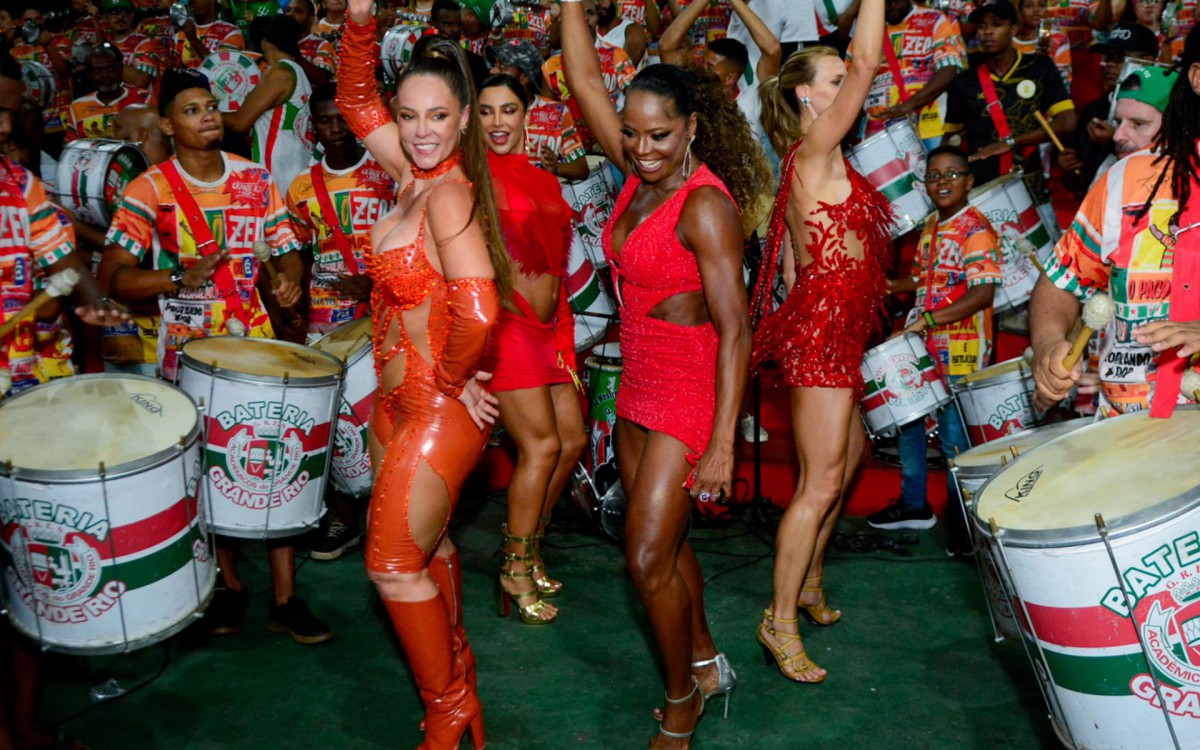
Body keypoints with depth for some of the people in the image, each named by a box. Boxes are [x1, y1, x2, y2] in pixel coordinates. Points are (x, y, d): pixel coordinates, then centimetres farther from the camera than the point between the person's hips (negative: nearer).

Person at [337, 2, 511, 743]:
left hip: (440, 411, -9)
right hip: (399, 402, 9)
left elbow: (477, 312, -34)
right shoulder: (414, 175, 2)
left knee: (394, 563, -1)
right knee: (426, 544, 21)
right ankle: (458, 677, 40)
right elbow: (358, 99, 13)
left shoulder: (449, 195, -23)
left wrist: (453, 379, -17)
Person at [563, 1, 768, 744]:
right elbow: (587, 78, 7)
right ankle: (708, 665, 38)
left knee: (649, 557, -4)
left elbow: (735, 330, -22)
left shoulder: (705, 205, -20)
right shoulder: (641, 175, 2)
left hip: (690, 395, -8)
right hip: (639, 388, 8)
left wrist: (722, 446, -24)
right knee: (664, 541, 18)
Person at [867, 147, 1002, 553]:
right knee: (907, 418, 17)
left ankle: (963, 522, 16)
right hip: (923, 346, 9)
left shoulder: (976, 230, -15)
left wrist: (928, 319, -30)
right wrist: (891, 287, 8)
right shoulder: (931, 226, 11)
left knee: (955, 437, -2)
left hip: (960, 351, -9)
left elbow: (983, 293, -24)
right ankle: (914, 505, 34)